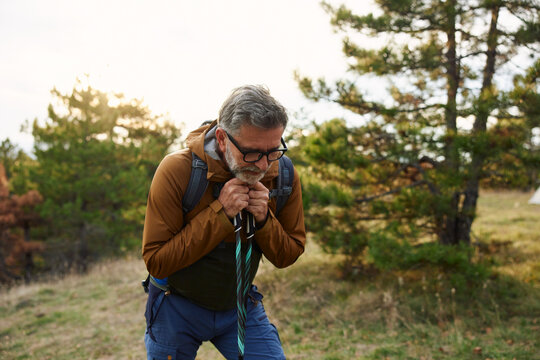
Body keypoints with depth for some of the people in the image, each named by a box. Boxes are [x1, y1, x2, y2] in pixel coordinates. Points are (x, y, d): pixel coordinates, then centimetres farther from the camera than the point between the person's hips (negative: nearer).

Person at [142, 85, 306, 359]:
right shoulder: (176, 170, -23)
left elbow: (287, 257, -4)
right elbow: (156, 262, -22)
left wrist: (264, 219, -25)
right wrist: (220, 213, -31)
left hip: (240, 304, 2)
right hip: (178, 306, -2)